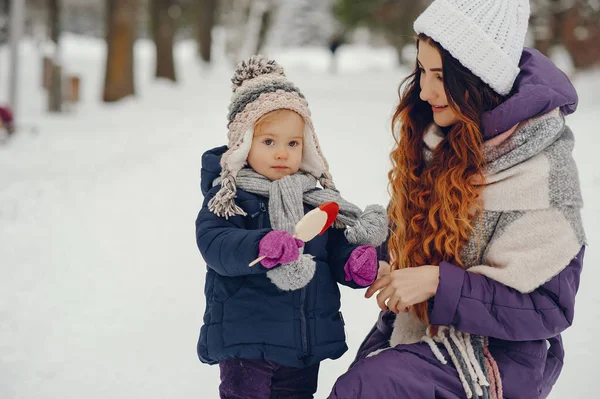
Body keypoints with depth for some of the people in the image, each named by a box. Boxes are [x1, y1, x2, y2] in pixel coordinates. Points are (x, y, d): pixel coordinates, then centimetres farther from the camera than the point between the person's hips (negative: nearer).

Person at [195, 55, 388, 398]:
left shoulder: (315, 200, 8)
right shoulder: (228, 200, -8)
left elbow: (336, 246, 9)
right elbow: (214, 243, -24)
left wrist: (357, 261, -14)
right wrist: (262, 247, -41)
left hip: (306, 344, 5)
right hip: (247, 342, -5)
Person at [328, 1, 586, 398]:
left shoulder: (540, 168, -22)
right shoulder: (438, 136, 0)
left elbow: (548, 306, -21)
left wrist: (437, 284, -26)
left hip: (497, 351, -8)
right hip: (415, 327, 8)